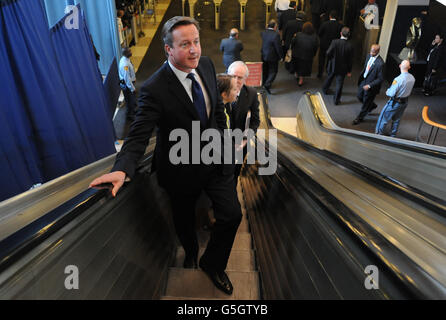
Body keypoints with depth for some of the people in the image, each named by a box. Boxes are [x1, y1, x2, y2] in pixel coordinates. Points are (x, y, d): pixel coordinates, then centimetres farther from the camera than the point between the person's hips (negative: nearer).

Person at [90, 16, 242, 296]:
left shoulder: (206, 64, -5)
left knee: (232, 214, 4)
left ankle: (213, 263, 34)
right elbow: (139, 135, -27)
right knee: (184, 219, 19)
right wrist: (122, 169, -44)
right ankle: (191, 252, 58)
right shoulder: (155, 89, -25)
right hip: (183, 167, -4)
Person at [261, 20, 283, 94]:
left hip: (264, 55, 6)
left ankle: (264, 83, 37)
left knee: (265, 70, 22)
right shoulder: (276, 35, -25)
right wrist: (281, 56, -7)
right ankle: (267, 84, -7)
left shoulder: (263, 32, -7)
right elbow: (278, 47, -19)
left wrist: (267, 28, 10)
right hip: (272, 57, -6)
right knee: (273, 71, 7)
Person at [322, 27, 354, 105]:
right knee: (339, 84, 10)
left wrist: (331, 59, 5)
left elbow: (328, 53, -17)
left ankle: (325, 89, 52)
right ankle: (336, 100, 19)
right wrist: (349, 71, 3)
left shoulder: (334, 42, -20)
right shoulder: (350, 46, -16)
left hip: (332, 66, 1)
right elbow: (350, 60, -9)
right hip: (342, 68, -1)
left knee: (329, 78, 28)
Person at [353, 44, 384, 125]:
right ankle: (372, 105, 50)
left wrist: (369, 85, -25)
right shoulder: (369, 56, -4)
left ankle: (360, 117, 30)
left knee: (366, 102, 10)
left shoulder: (380, 63, -28)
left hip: (371, 86, -8)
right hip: (363, 81, 8)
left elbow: (380, 78, -22)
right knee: (360, 97, 23)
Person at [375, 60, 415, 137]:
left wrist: (387, 92, -5)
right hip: (405, 101, 7)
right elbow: (409, 91, 8)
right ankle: (393, 135, 36)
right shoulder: (412, 78, -7)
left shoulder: (398, 79, -29)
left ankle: (378, 133, 23)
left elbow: (391, 93, -25)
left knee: (384, 117, 11)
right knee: (397, 119, 22)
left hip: (395, 102, -7)